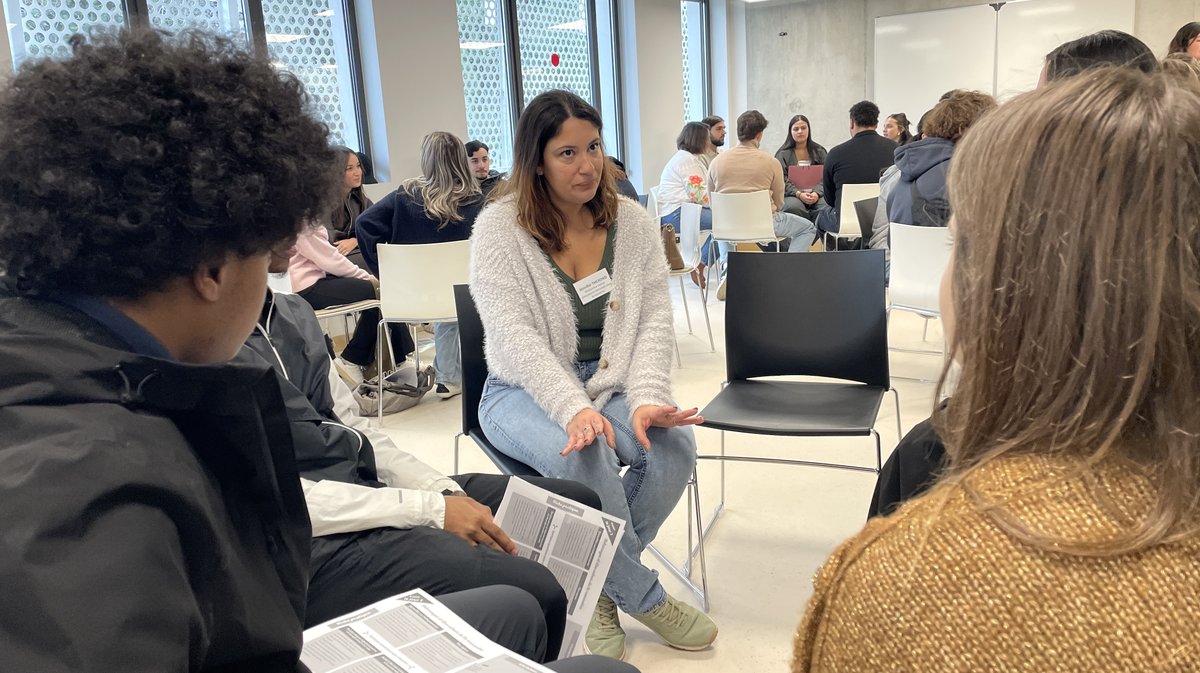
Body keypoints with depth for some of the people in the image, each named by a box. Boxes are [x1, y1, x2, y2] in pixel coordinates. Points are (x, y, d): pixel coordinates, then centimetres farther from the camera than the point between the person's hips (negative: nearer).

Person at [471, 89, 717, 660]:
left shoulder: (634, 223, 2)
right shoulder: (499, 227, -9)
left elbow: (654, 320, -2)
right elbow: (514, 336, -18)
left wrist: (647, 400, -20)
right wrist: (574, 409, -32)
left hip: (612, 386, 4)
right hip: (526, 393, -3)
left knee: (676, 444, -25)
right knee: (583, 457, -34)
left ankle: (598, 582, -2)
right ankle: (642, 597, -9)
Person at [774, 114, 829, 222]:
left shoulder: (820, 152, 15)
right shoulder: (783, 154, 8)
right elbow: (782, 181, -3)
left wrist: (817, 193, -14)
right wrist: (799, 194, -18)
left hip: (817, 195, 2)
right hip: (792, 195, -2)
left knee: (826, 206, -32)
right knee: (794, 207, -37)